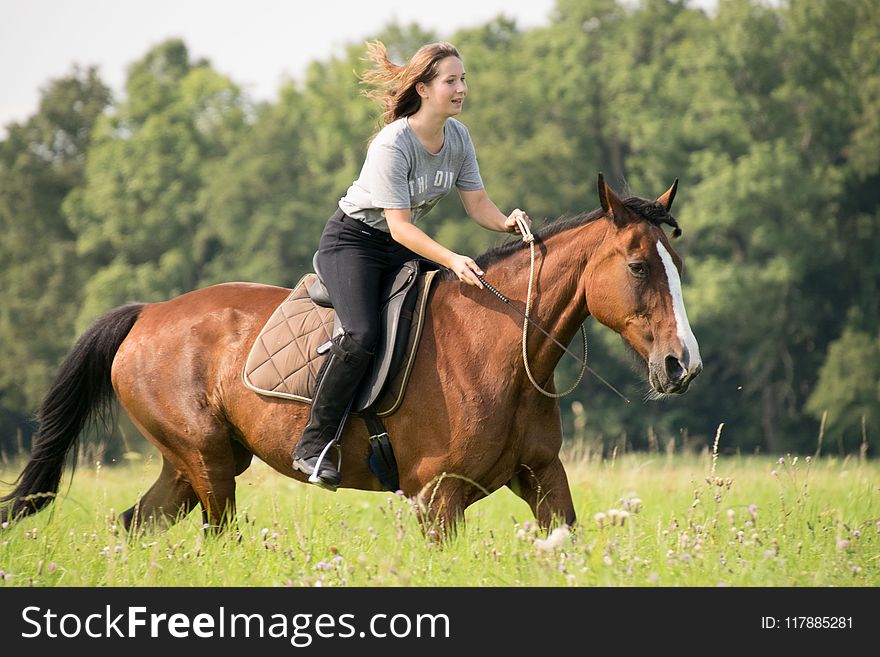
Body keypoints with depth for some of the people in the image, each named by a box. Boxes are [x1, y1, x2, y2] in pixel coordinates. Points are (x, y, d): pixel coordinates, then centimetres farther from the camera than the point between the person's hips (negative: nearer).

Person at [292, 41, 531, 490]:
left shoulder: (457, 137, -3)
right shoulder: (393, 145, -26)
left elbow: (476, 203, -1)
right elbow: (399, 226, -28)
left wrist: (506, 223, -23)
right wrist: (451, 260, -39)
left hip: (404, 247, 8)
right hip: (353, 240, -8)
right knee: (363, 335, -29)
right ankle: (314, 445, -19)